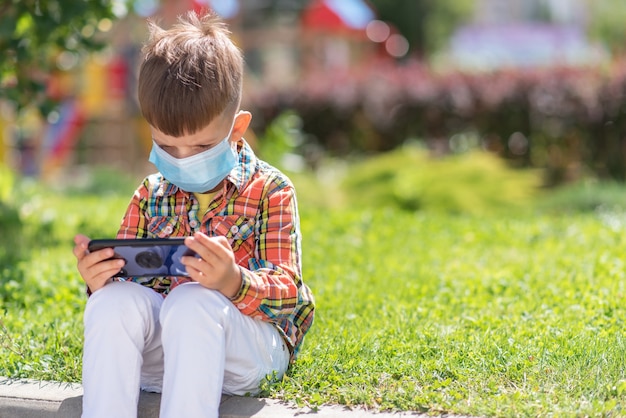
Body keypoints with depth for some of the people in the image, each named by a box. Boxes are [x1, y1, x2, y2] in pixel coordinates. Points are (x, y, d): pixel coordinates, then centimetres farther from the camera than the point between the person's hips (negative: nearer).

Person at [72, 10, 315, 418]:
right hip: (158, 351, 4)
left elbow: (286, 290, -7)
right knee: (113, 301, -27)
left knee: (193, 303, -36)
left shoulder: (270, 190, 2)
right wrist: (101, 283, -13)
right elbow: (127, 280, 14)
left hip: (249, 346, -3)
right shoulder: (150, 196, 14)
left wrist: (232, 281, -31)